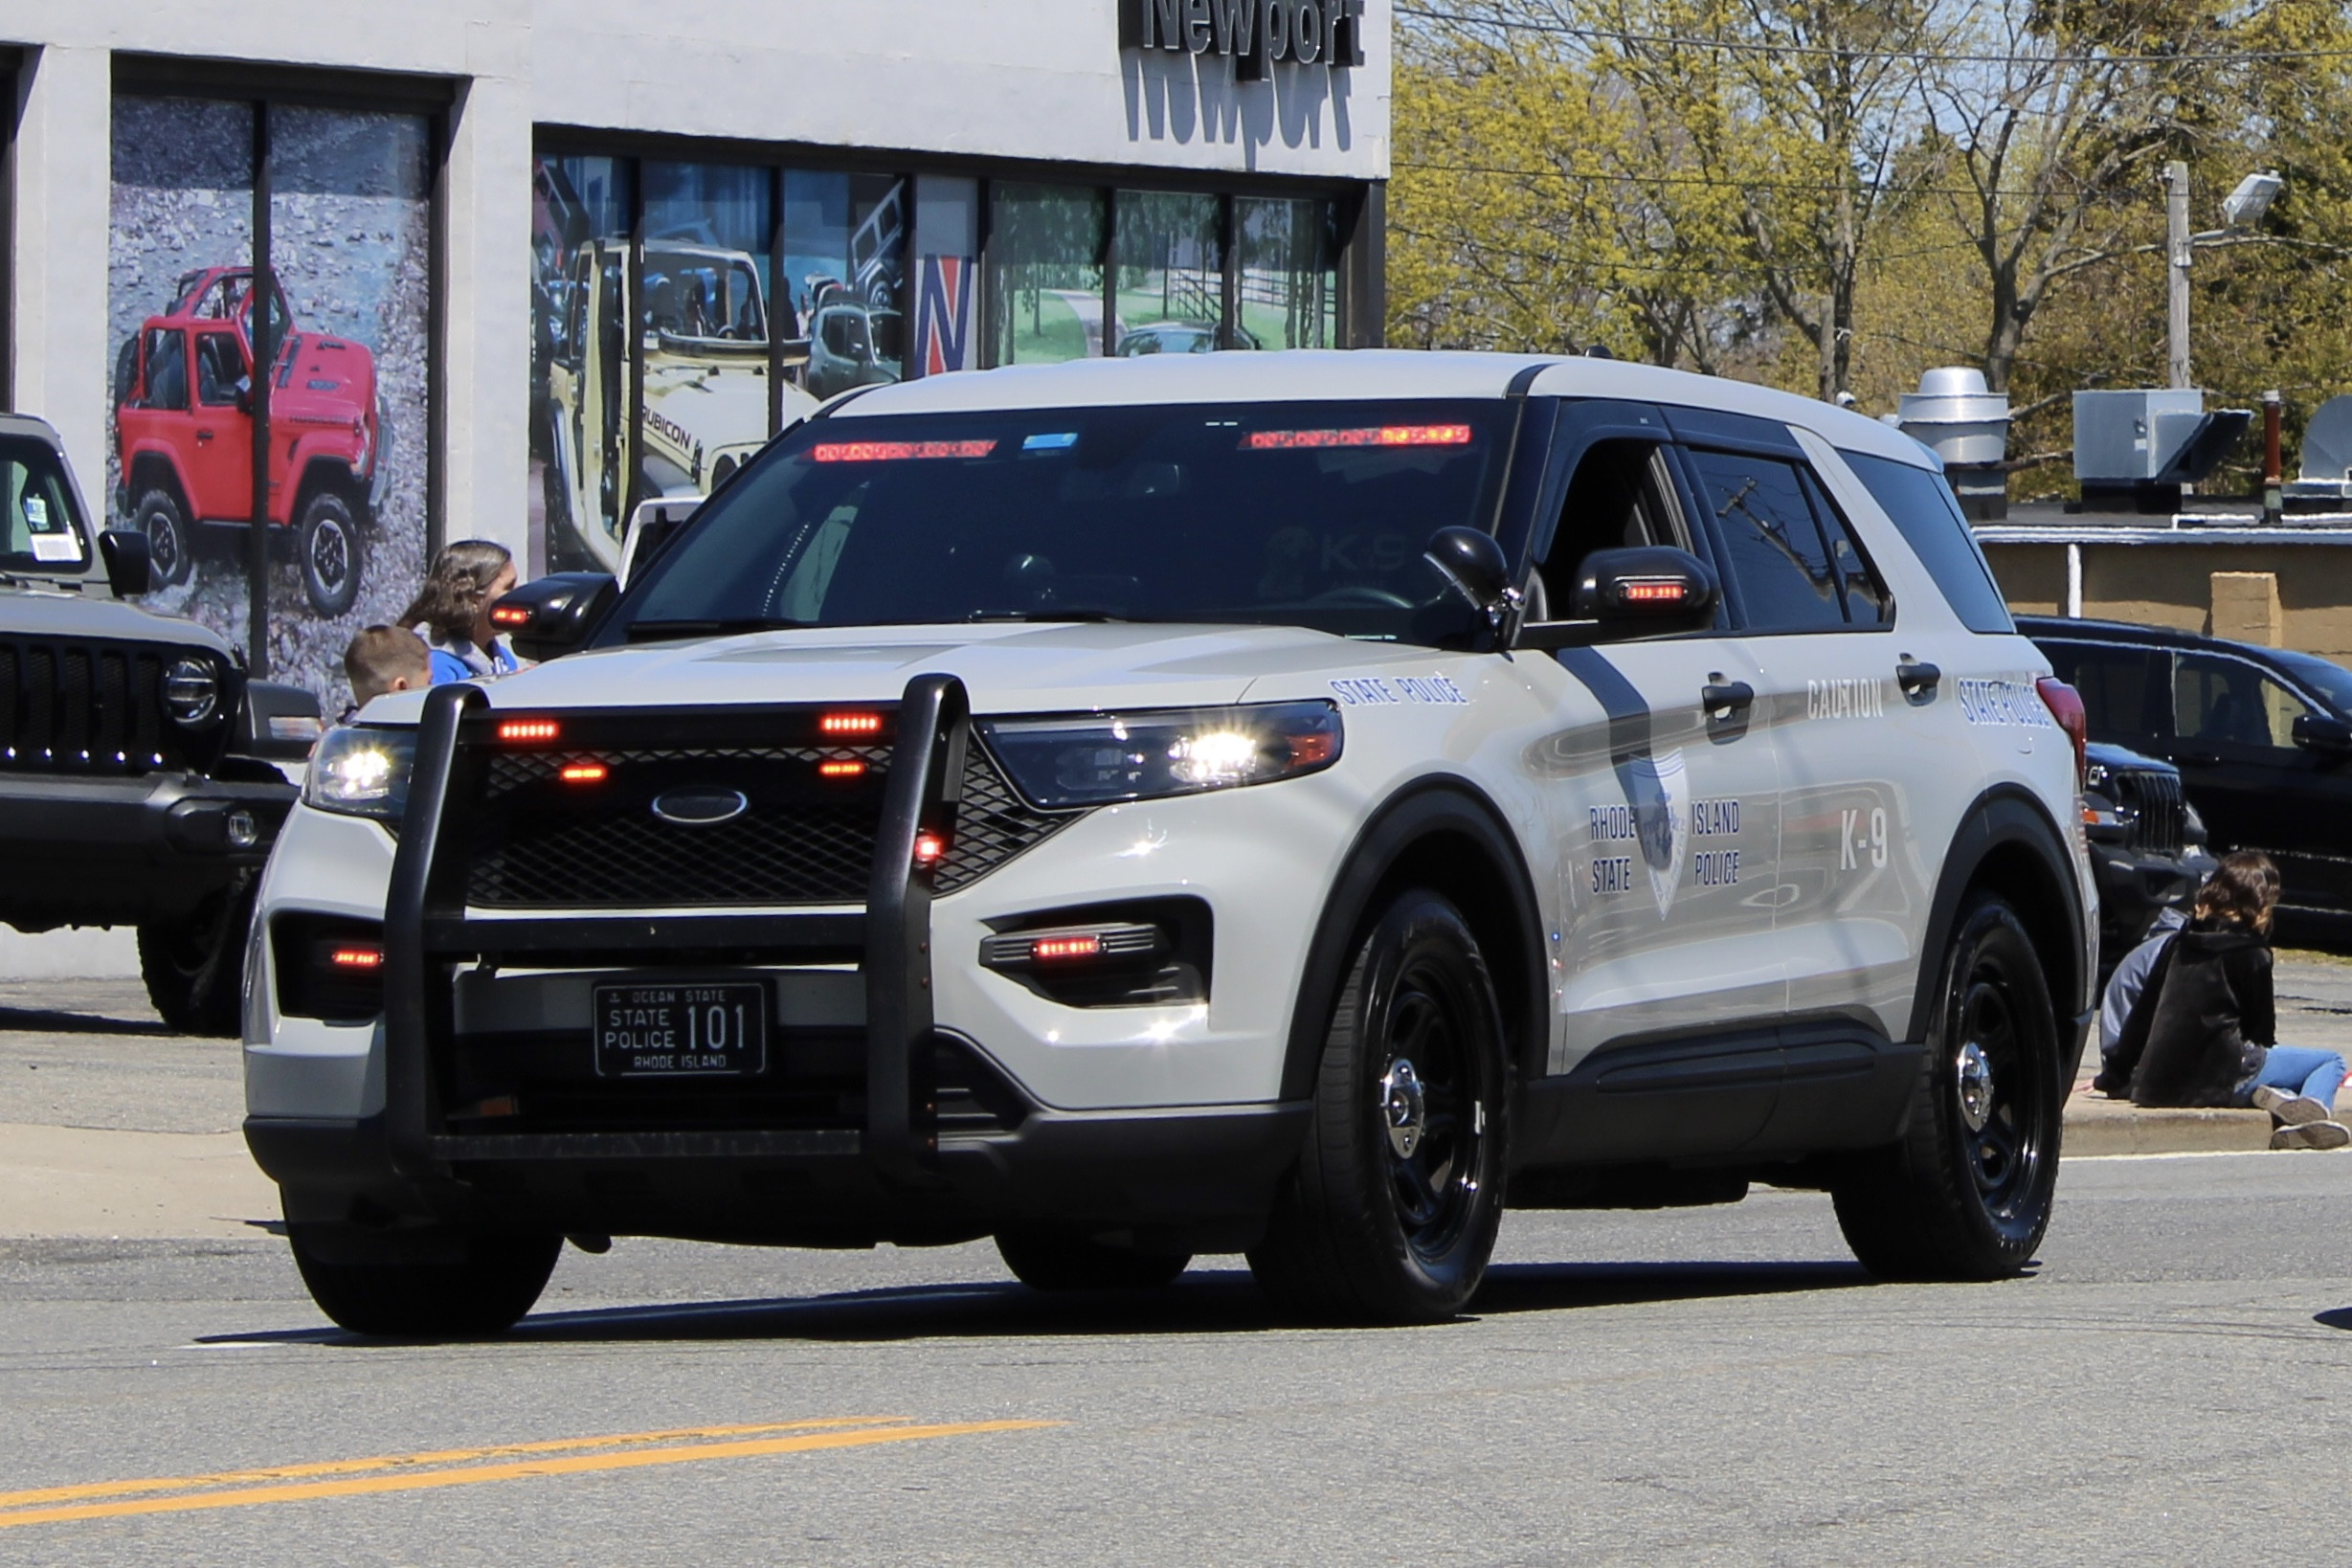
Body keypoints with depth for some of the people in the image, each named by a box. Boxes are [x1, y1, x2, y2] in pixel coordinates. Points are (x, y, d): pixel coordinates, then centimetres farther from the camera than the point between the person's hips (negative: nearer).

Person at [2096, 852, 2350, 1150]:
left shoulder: (2180, 943, 13)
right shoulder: (2252, 955, -3)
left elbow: (2141, 1014, 18)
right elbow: (2262, 1029, 4)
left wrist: (2112, 1078, 26)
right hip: (2218, 1077, -6)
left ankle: (2264, 1095, -5)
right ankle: (2314, 1107, -23)